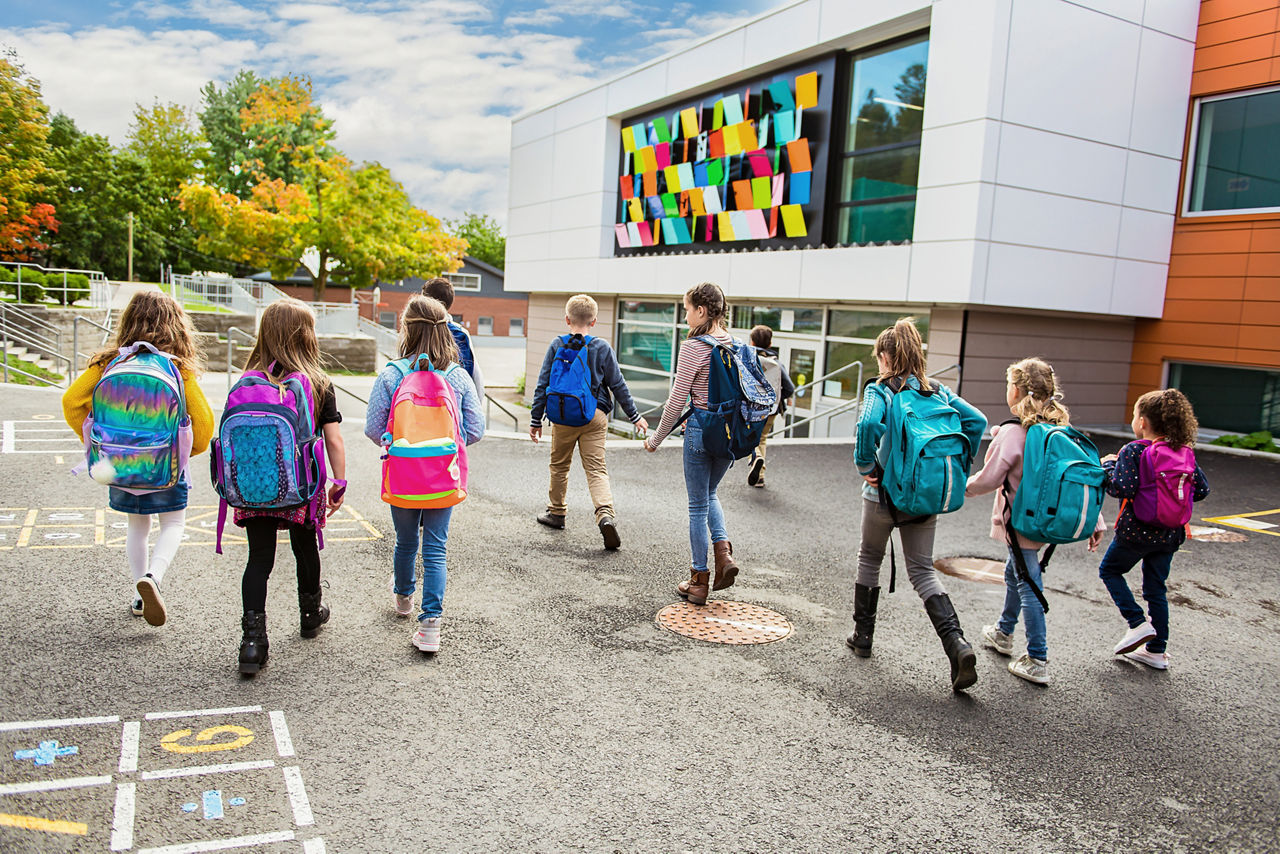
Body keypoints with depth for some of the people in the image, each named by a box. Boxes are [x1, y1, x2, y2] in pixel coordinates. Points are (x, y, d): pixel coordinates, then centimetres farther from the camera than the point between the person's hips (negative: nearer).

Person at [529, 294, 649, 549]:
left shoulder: (557, 345, 1)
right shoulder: (602, 348, 0)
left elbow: (543, 385, 2)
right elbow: (618, 385, 3)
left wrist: (535, 419, 9)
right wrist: (635, 416, 12)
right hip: (594, 416, 0)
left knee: (559, 465, 18)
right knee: (596, 469, -2)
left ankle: (557, 512, 32)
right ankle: (606, 514, -23)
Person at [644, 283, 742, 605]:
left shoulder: (693, 348, -15)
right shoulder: (736, 345, 4)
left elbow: (677, 400, -13)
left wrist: (656, 439, -2)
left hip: (701, 430, -6)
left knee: (698, 505, 6)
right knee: (709, 494, 26)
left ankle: (699, 582, 14)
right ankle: (724, 552, 8)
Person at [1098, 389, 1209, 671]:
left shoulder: (1133, 451, -16)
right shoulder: (1185, 452, 1)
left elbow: (1123, 488, -26)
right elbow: (1201, 490, 5)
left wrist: (1109, 465, -9)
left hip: (1136, 531, -6)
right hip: (1171, 534, 6)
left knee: (1110, 570, 16)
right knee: (1156, 587, 15)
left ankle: (1139, 624, 3)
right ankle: (1157, 650, 21)